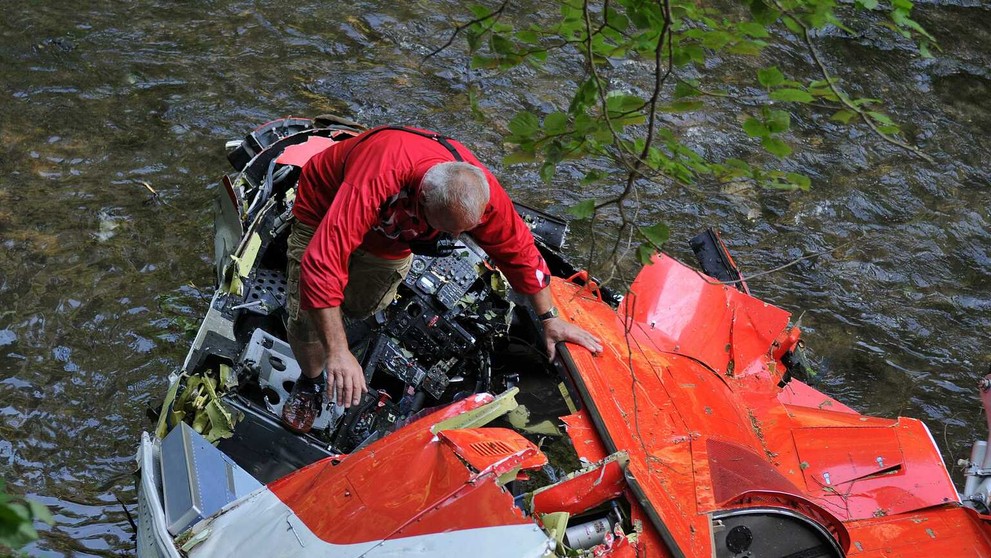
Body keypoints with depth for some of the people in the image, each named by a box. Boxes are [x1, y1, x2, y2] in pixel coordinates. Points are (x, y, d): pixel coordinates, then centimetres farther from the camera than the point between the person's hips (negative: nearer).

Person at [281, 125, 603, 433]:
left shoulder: (479, 189, -32)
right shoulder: (376, 182, -50)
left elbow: (518, 250, -14)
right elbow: (321, 262, -53)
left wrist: (549, 318, -7)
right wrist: (338, 353, -55)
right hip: (325, 211, -4)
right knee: (308, 320, -11)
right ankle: (311, 381, 19)